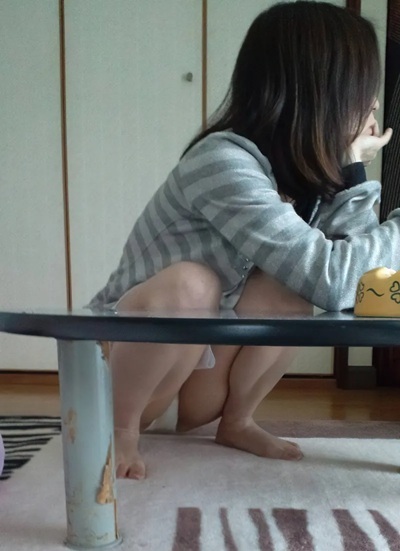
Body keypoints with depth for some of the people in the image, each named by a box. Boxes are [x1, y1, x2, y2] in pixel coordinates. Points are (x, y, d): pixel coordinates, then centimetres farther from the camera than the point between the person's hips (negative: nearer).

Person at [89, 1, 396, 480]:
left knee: (292, 281, -16)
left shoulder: (299, 172, -3)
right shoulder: (223, 160, -28)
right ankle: (117, 427, -10)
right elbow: (332, 280, -34)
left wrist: (353, 166, -11)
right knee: (191, 284, -35)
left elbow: (355, 279, -11)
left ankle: (237, 422, 1)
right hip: (115, 361, -6)